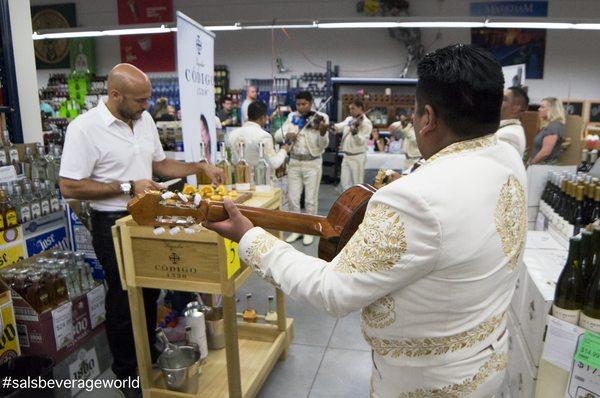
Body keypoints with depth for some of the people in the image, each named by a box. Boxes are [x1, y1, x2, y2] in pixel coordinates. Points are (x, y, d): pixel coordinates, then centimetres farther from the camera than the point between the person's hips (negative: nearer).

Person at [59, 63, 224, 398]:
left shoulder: (145, 119, 3)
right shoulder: (84, 128, -17)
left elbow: (160, 163, 14)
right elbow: (70, 188, -18)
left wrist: (200, 167, 2)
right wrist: (128, 187, -20)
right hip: (114, 224, -6)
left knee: (150, 293, 19)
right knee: (123, 301, 8)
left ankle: (149, 357, 41)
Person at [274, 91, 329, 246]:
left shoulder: (321, 117, -7)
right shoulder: (292, 117, 4)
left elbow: (323, 145, -14)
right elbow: (277, 136, 1)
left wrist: (323, 132, -34)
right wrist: (286, 135, -20)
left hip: (313, 163, -3)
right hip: (294, 163, 3)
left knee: (311, 199, 4)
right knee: (293, 198, 6)